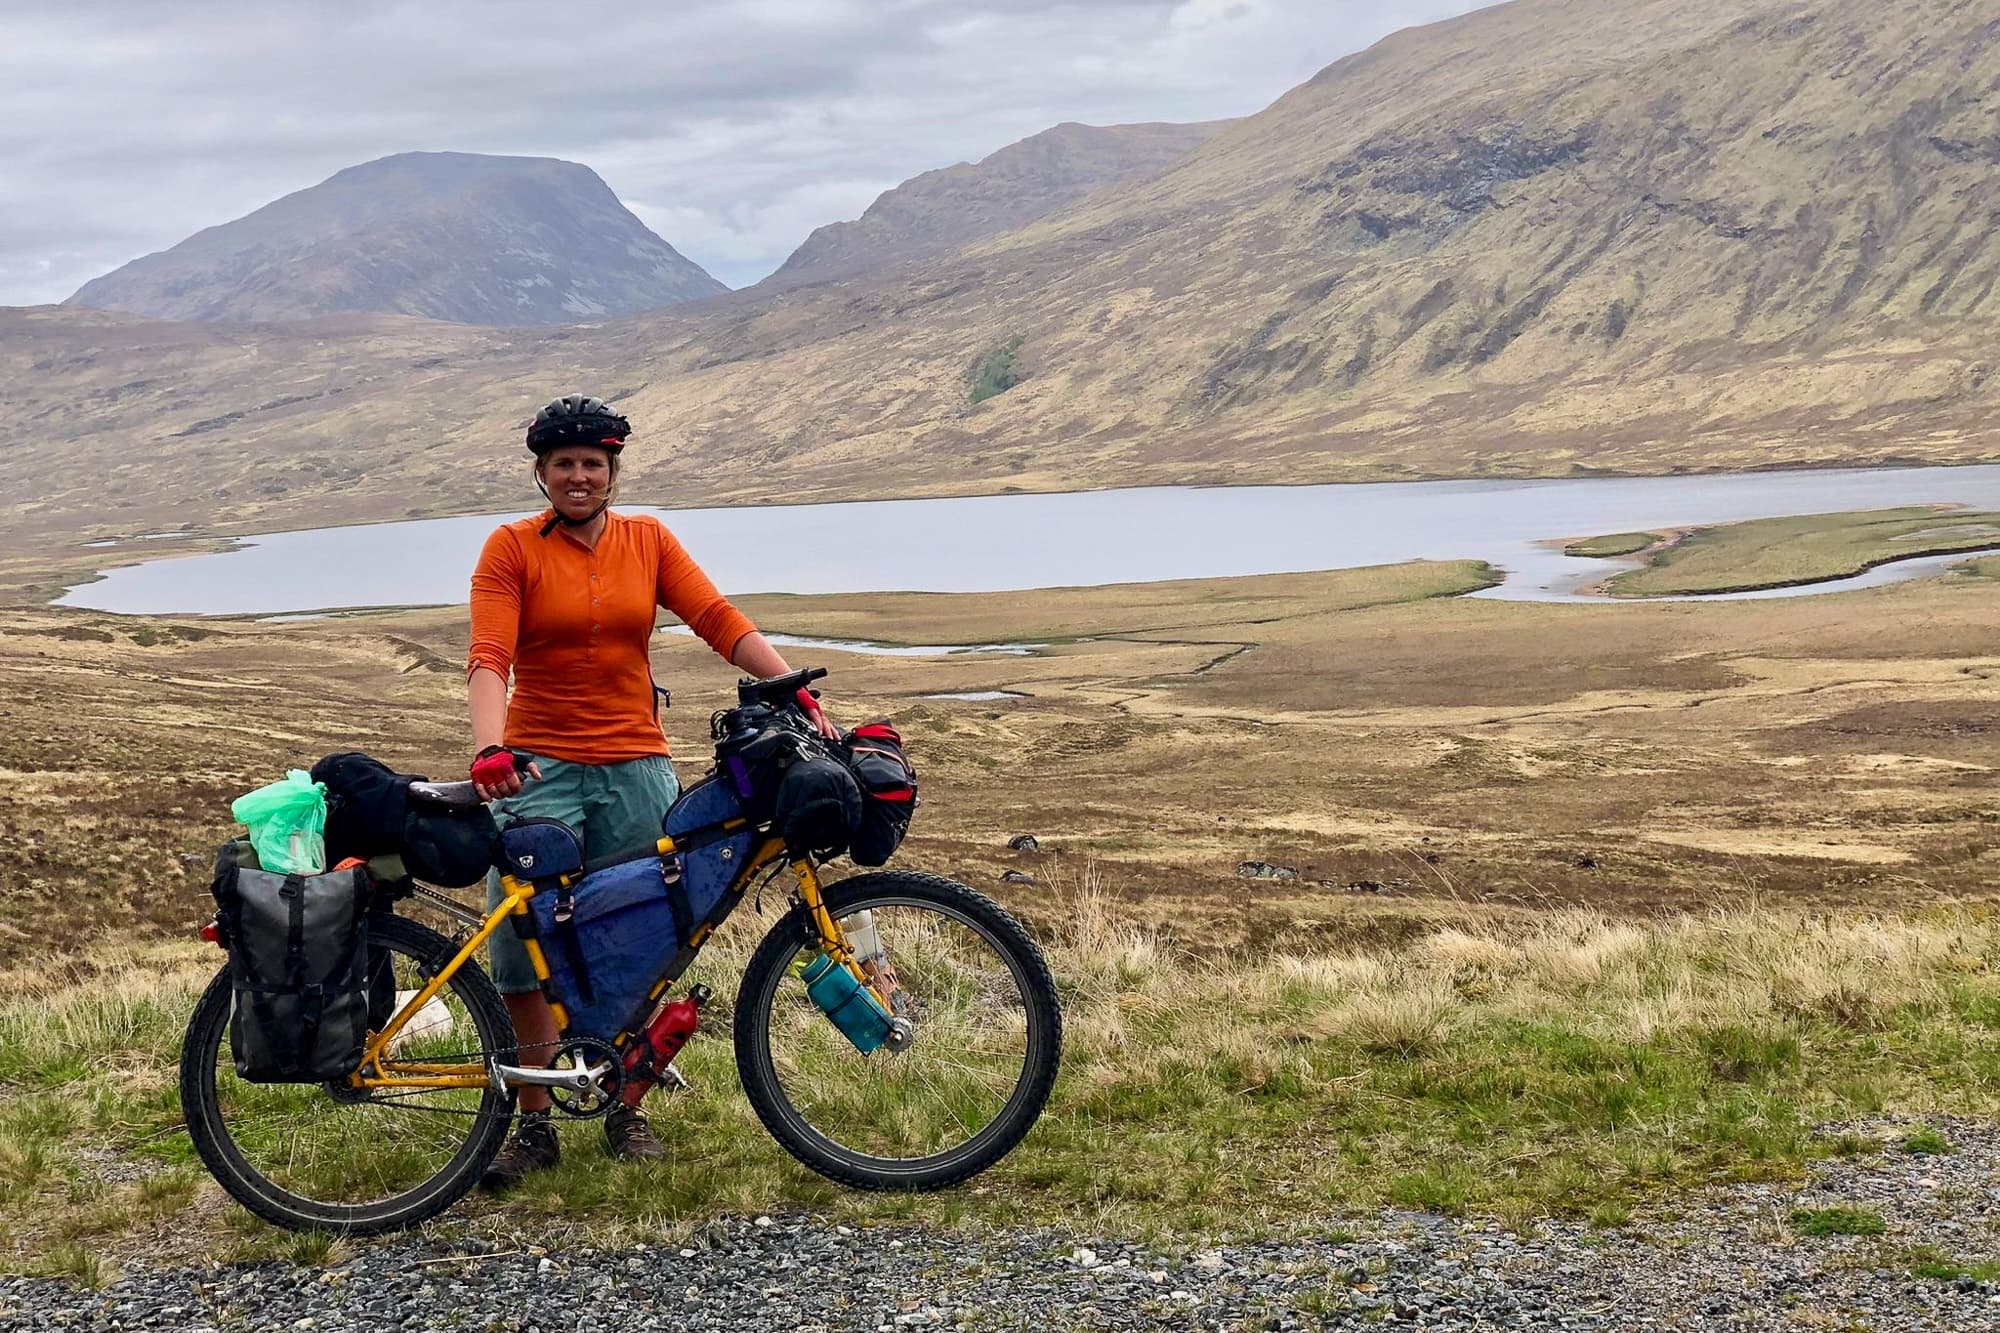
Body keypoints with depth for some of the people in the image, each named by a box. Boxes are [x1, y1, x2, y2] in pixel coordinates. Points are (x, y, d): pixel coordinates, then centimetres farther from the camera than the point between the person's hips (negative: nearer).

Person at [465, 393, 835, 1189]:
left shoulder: (648, 542, 9)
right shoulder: (512, 549, 0)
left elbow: (719, 622, -1)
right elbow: (489, 659, -11)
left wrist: (796, 691, -15)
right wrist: (489, 748, -28)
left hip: (635, 768, 2)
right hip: (539, 768, -2)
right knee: (521, 950, -6)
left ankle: (627, 1114, 19)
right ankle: (534, 1126, 6)